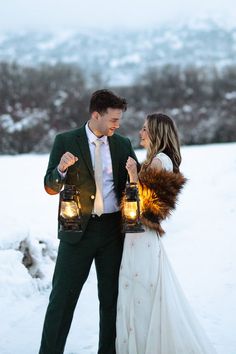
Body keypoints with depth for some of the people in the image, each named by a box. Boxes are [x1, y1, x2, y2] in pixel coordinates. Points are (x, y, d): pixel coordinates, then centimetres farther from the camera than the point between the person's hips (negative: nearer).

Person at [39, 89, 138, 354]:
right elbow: (51, 187, -3)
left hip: (113, 230, 3)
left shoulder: (123, 144, 8)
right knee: (62, 296, 0)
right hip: (78, 230, -3)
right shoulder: (65, 141, -1)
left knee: (111, 296, 11)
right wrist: (61, 169, -24)